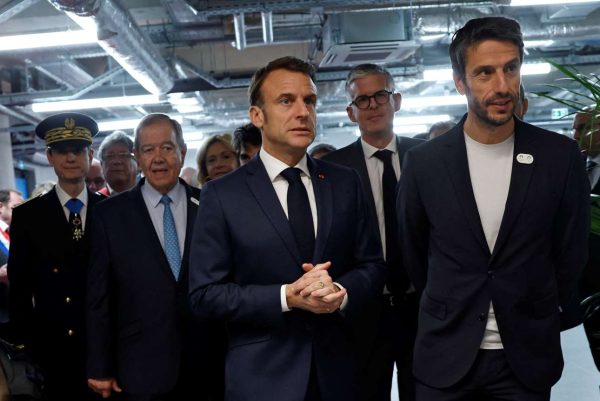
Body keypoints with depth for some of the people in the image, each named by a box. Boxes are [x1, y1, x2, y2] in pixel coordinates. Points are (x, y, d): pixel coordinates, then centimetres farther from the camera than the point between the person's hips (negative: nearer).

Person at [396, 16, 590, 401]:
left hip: (528, 354, 0)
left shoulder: (561, 156, -5)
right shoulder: (423, 161, -6)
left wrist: (534, 318, 11)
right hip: (446, 353, 0)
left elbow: (571, 252, 4)